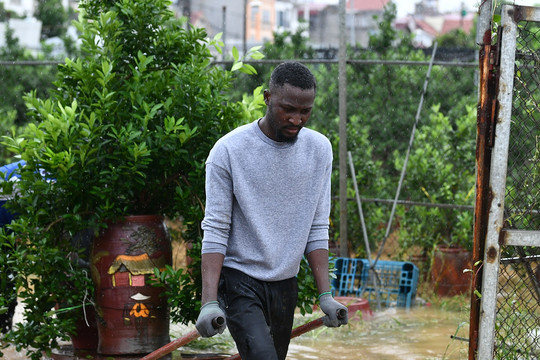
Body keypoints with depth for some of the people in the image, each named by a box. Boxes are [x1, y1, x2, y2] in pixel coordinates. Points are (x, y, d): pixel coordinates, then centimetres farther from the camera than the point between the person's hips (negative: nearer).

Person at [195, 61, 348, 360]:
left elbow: (317, 228, 7)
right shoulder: (229, 150, -11)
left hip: (285, 285, 5)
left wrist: (325, 295, -1)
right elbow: (215, 231, -11)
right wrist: (209, 302, -20)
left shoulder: (320, 150, 3)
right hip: (239, 281, -5)